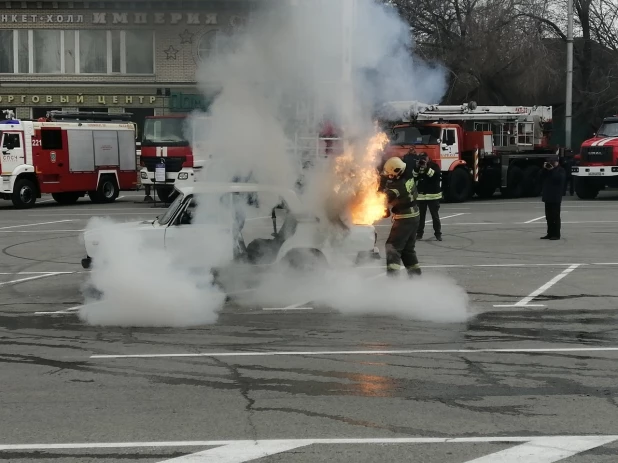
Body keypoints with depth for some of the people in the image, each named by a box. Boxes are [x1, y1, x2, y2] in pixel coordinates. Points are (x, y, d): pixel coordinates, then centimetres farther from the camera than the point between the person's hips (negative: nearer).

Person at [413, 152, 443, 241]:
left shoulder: (434, 165, -2)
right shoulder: (418, 167, 11)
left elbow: (436, 175, -20)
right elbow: (414, 176, 0)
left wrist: (426, 167, -23)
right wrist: (417, 167, -14)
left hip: (433, 195, -4)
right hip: (421, 195, 4)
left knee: (435, 216, 2)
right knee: (421, 216, 6)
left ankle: (438, 233, 7)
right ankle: (419, 233, 11)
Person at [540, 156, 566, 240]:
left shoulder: (560, 170, -1)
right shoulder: (548, 170, 19)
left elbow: (559, 178, -19)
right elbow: (542, 178, 9)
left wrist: (552, 170, -15)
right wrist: (545, 169, -2)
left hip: (556, 198, -7)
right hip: (548, 196, 7)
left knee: (555, 216, -7)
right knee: (549, 216, 8)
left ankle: (556, 234, -6)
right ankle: (550, 233, 13)